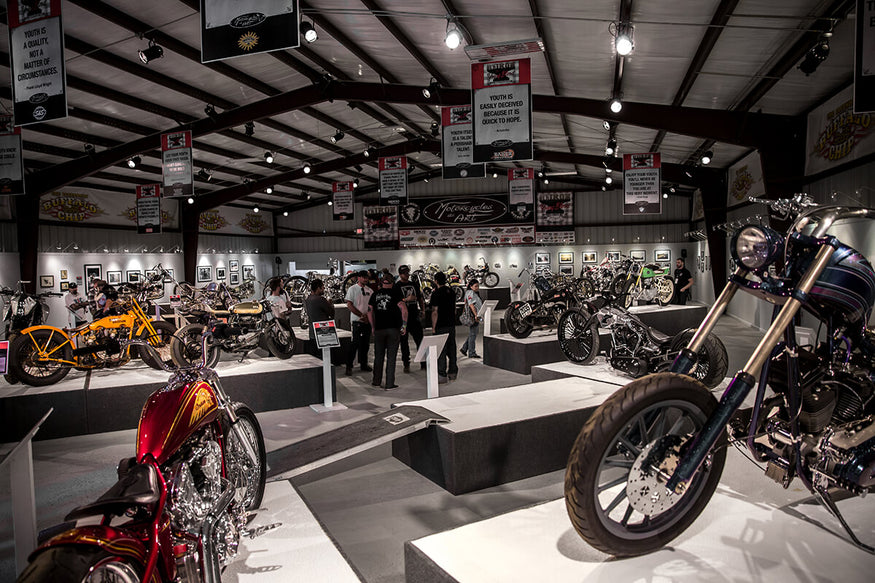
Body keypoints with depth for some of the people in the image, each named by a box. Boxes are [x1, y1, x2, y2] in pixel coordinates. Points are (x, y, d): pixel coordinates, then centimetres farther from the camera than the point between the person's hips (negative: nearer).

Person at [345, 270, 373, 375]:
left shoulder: (370, 290, 13)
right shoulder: (352, 289, -3)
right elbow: (349, 305, -9)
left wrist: (367, 315, -5)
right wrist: (361, 315, -14)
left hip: (368, 320, 6)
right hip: (357, 320, -5)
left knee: (365, 343, 9)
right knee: (356, 343, -9)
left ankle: (363, 365, 19)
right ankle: (349, 366, -1)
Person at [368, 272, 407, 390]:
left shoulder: (375, 294, 7)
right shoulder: (395, 293, -4)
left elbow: (370, 312, 9)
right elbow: (404, 309, -14)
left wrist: (373, 327, 17)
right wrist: (404, 326, -7)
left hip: (379, 329, 3)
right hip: (393, 328, -3)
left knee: (378, 356, 15)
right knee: (391, 356, 3)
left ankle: (377, 381, 24)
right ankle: (389, 384, 5)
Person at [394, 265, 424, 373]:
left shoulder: (414, 284, 13)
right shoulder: (396, 286, -3)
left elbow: (420, 298, 20)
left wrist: (423, 309, 7)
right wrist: (406, 299, -22)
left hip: (415, 316, 4)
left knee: (420, 340, 3)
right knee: (404, 342, 4)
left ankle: (423, 362, 12)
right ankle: (406, 364, 13)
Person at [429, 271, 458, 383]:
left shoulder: (436, 293, -12)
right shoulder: (452, 292, 9)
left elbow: (435, 312, -14)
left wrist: (433, 327, -9)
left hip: (441, 326, -7)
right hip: (452, 325, 7)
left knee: (441, 351, -2)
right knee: (451, 349, 13)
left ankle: (442, 375, -1)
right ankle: (452, 372, 20)